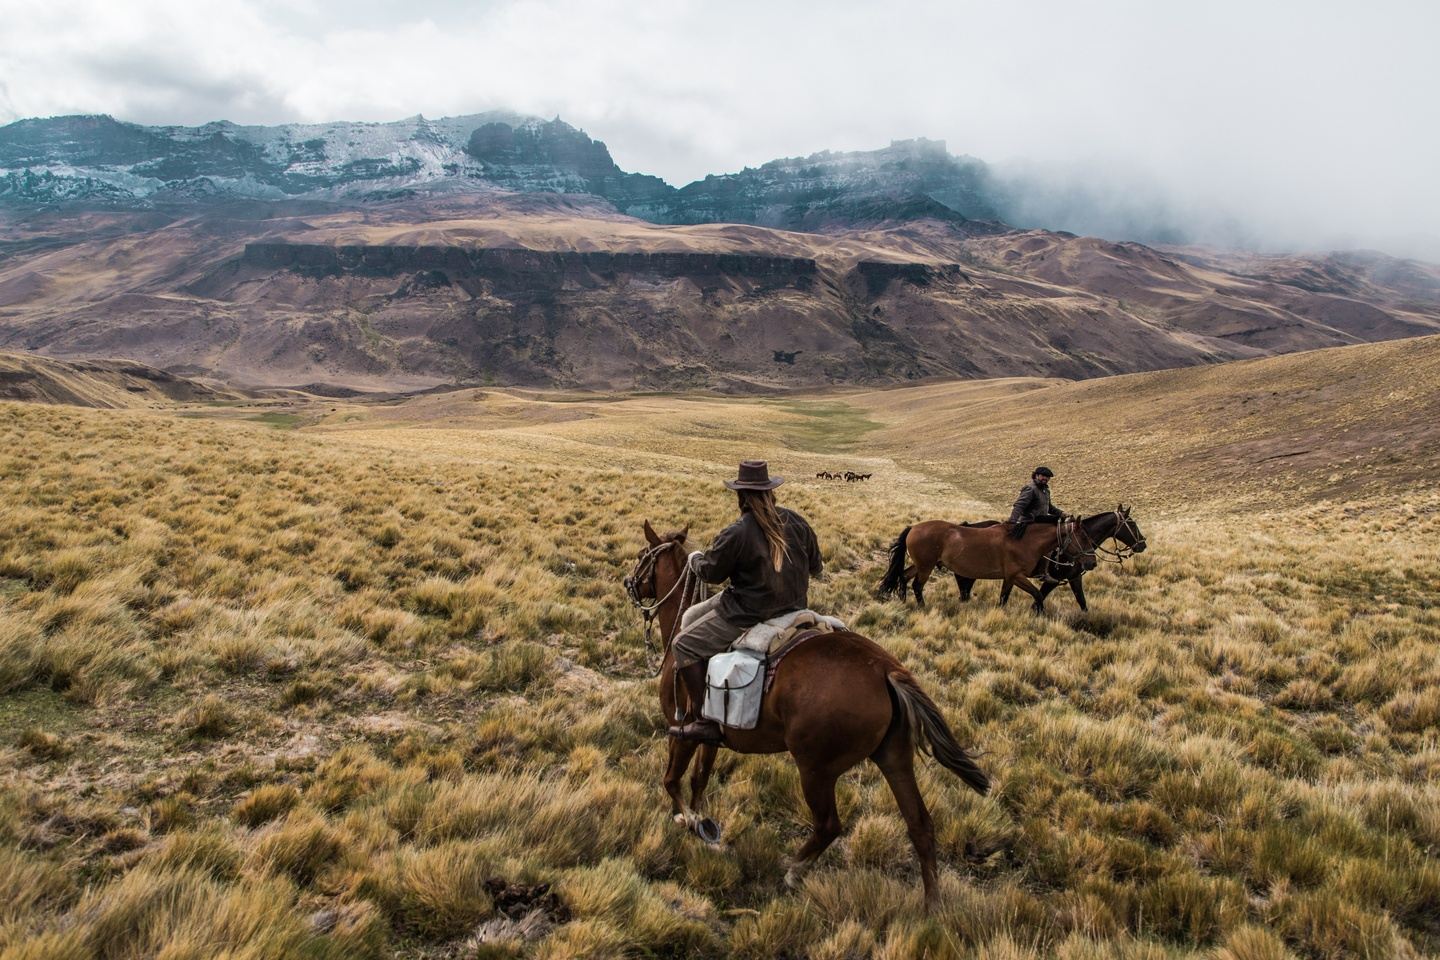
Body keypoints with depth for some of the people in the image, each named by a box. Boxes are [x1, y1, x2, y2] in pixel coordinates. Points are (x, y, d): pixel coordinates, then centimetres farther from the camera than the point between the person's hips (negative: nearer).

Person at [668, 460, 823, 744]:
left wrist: (695, 558, 17)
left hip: (749, 614, -8)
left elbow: (710, 571, -6)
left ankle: (704, 721, -2)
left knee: (685, 644, 4)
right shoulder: (795, 522, -1)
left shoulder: (736, 534, -21)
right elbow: (815, 566, 10)